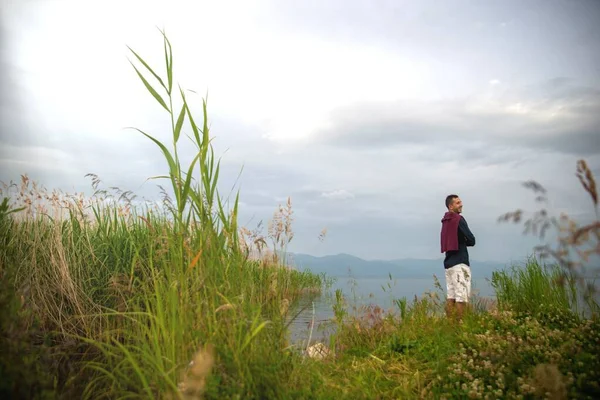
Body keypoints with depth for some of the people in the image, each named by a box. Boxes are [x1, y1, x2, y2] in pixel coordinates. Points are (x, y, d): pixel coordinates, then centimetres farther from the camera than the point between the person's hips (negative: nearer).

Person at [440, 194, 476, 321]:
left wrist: (460, 241, 5)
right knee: (462, 297, -7)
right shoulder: (458, 219, -8)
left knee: (450, 296, 7)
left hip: (448, 262, 8)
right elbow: (471, 240, -9)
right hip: (459, 263, -8)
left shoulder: (445, 221, 15)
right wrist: (463, 242, 9)